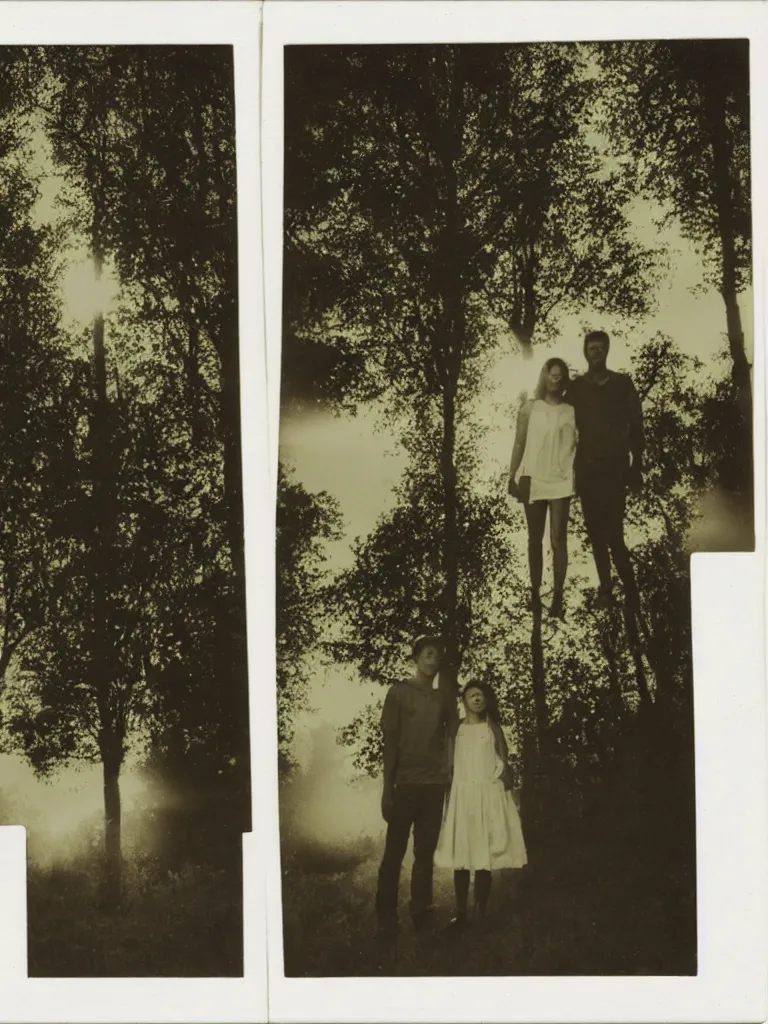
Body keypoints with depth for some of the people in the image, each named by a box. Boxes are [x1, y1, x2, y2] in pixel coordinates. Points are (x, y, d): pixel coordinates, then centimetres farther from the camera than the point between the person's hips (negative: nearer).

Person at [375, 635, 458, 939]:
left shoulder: (445, 696, 10)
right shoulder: (399, 692, 3)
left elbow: (450, 739, 12)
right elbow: (390, 742, 0)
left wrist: (450, 780, 4)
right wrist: (387, 787, -5)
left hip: (435, 784, 3)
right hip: (405, 782, -2)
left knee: (425, 853, 5)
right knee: (394, 852, -1)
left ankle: (421, 915, 8)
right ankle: (386, 919, 2)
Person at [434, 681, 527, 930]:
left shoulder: (492, 728, 7)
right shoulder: (456, 729, 7)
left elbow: (504, 763, 5)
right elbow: (449, 765, 6)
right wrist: (447, 800, 1)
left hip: (489, 795, 0)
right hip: (462, 794, 0)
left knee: (485, 858, -4)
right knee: (461, 858, -3)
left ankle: (481, 912, 4)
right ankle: (461, 913, 2)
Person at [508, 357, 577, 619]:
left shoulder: (572, 412, 3)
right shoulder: (529, 409, 5)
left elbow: (580, 446, 2)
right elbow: (519, 445, 6)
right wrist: (513, 477, 2)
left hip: (560, 481, -1)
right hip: (532, 479, 1)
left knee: (558, 539, -5)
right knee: (534, 539, 7)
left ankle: (558, 597, -3)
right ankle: (535, 593, 13)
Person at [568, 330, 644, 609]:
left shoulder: (623, 384, 6)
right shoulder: (575, 387, 9)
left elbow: (636, 425, 5)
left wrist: (636, 466, -1)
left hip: (615, 468, -2)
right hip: (587, 469, 2)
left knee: (613, 532, -11)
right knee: (596, 532, 4)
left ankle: (630, 588, -3)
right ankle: (605, 588, 10)